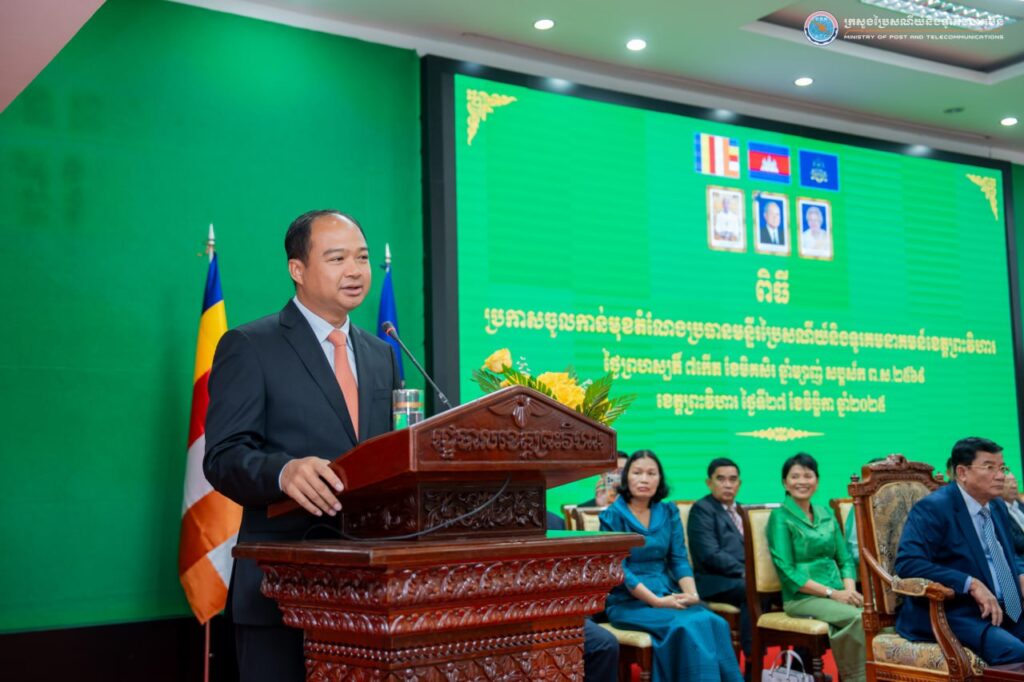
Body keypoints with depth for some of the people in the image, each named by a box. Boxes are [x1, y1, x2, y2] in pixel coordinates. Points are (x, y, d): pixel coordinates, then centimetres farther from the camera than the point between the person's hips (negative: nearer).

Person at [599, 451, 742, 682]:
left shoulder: (668, 513, 12)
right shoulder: (613, 516, -4)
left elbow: (679, 560, 7)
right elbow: (618, 571, -10)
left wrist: (691, 594, -13)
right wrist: (657, 601, -18)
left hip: (669, 595, 5)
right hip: (629, 602, -4)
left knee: (714, 622, -25)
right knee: (687, 626, -31)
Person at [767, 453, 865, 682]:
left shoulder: (826, 515, 17)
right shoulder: (780, 517, -1)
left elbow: (845, 559, 15)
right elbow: (787, 571, -8)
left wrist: (849, 589, -6)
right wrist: (831, 593, -14)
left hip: (838, 594, 5)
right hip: (803, 598, -5)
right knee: (858, 618, -31)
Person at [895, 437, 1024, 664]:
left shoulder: (998, 508, 17)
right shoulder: (933, 508, -8)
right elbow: (906, 563, -19)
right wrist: (971, 584, -23)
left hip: (1005, 612, 8)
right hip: (954, 616, -8)